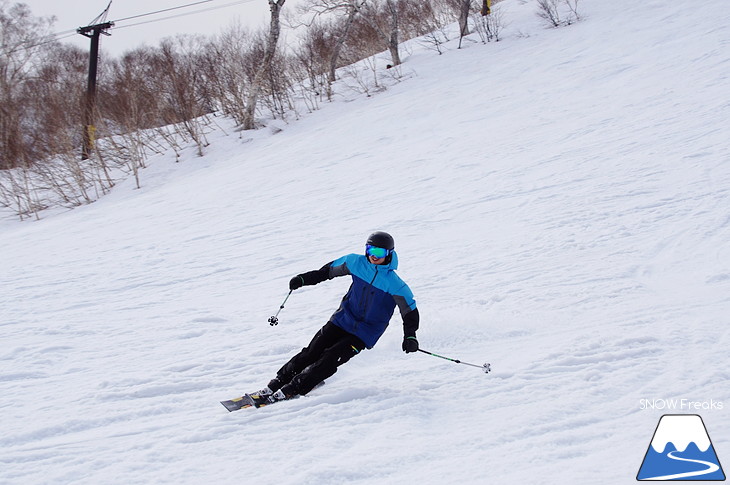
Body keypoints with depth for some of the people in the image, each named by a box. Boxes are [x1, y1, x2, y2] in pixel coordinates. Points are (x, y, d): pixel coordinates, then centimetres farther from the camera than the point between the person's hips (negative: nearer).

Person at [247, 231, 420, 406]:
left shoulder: (395, 285, -17)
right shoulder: (356, 263, -5)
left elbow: (410, 312, -12)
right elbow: (329, 270, 11)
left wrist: (410, 337, -27)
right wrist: (303, 279, 9)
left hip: (365, 334, -4)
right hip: (343, 319, 4)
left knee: (330, 359, -18)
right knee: (312, 352, -7)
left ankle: (289, 391, -18)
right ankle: (274, 386, 0)